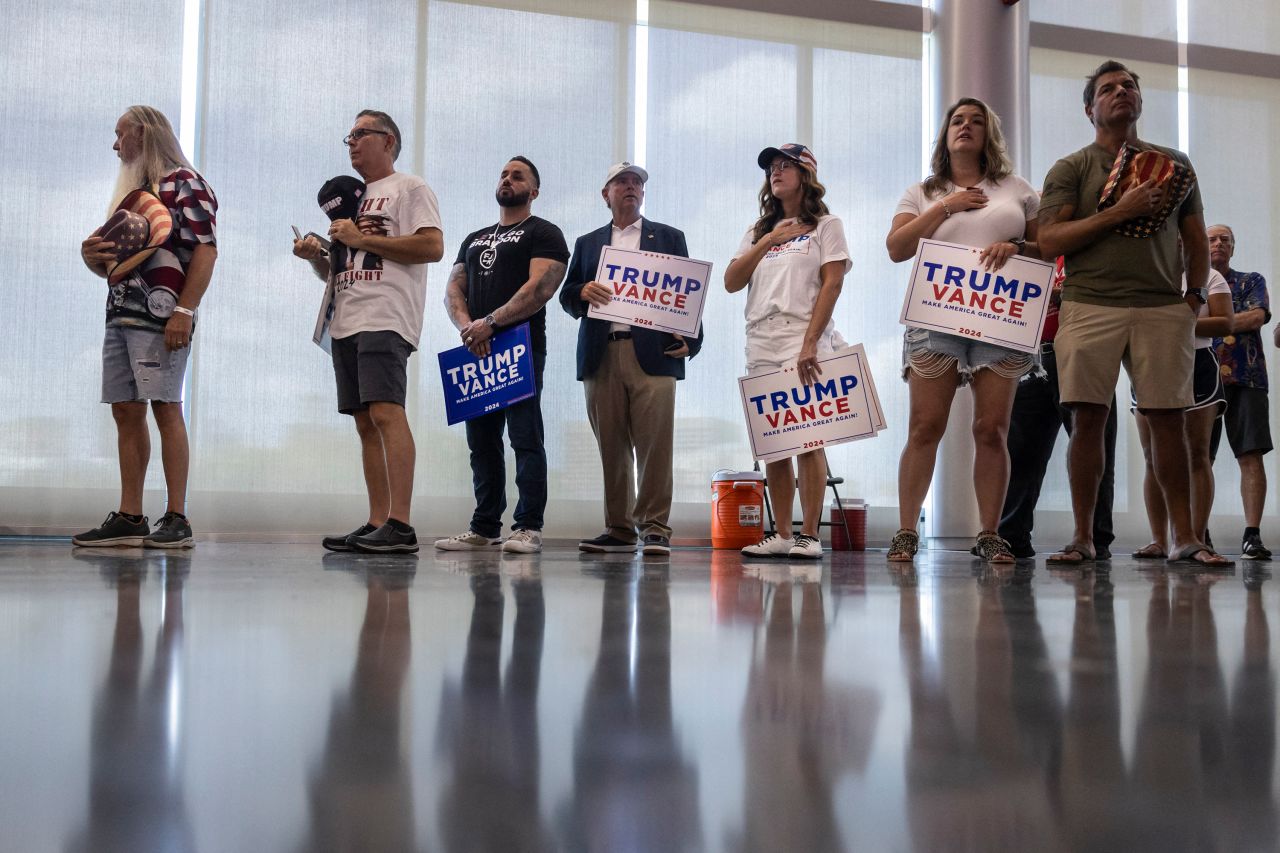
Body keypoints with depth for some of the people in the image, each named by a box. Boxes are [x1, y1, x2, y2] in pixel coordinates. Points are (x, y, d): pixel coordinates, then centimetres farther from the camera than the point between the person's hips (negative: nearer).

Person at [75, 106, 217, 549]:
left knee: (165, 408, -10)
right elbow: (109, 260, 28)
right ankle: (128, 518, 10)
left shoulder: (183, 183, -2)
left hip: (161, 316, -8)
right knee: (125, 412, 6)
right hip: (120, 313, 8)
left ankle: (176, 519, -8)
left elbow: (206, 250, -13)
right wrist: (91, 254, 3)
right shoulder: (130, 189, 24)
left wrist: (185, 311, -21)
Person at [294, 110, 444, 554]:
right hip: (346, 324, 9)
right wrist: (316, 255, 7)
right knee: (365, 423, 5)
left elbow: (432, 247, -12)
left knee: (386, 413, -19)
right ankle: (375, 524, 7)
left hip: (385, 320, -8)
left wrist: (362, 239, -9)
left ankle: (399, 525, -22)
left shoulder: (409, 188, 4)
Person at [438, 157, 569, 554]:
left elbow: (540, 287, -12)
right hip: (477, 351, 7)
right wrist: (467, 326, -6)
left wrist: (491, 322, -17)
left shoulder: (543, 234, 3)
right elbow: (453, 289, 15)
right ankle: (484, 528, 12)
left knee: (525, 438, -9)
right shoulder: (474, 239, 24)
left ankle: (528, 528, -9)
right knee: (482, 442, 7)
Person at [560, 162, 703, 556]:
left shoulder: (669, 237, 16)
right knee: (611, 446, 2)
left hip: (652, 353, -2)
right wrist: (583, 292, -9)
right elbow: (567, 296, 15)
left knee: (653, 444, -9)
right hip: (601, 356, 2)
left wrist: (689, 339, -6)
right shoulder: (587, 243, 22)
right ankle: (618, 529, 8)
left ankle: (655, 528, -6)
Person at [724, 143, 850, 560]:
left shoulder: (825, 225, 6)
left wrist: (810, 343, -16)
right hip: (761, 345, 6)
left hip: (803, 342, -5)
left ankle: (809, 536, -8)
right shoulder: (758, 231, 21)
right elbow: (731, 283, 11)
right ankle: (782, 536, 8)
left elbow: (832, 284, -5)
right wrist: (766, 243, 0)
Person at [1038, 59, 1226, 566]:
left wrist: (1194, 298, 6)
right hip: (1090, 308, -2)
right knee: (1088, 419, -3)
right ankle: (1083, 538, 3)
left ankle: (1185, 537, 5)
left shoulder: (1174, 165, 18)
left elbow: (1197, 241, 20)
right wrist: (1119, 211, -11)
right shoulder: (1071, 169, 9)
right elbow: (1049, 242, -4)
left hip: (1164, 310, 2)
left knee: (1167, 419, 0)